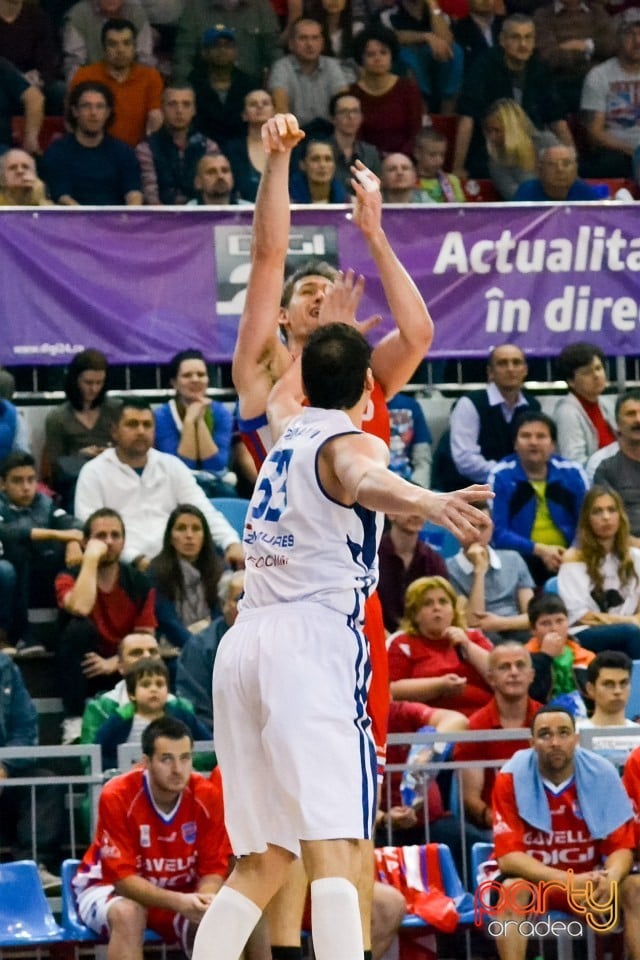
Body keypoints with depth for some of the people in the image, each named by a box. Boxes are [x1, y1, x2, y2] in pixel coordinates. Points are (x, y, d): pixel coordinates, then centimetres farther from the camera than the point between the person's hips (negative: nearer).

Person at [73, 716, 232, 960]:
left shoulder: (208, 797, -15)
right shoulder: (117, 796, -24)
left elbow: (213, 869, -10)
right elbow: (121, 876, -25)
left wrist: (204, 901, -35)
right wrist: (179, 902, -40)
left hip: (181, 895, 3)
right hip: (110, 889, -3)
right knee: (127, 914, -37)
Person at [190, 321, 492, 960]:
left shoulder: (290, 431, 20)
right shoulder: (351, 442, -2)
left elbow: (281, 398, 47)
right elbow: (362, 480, -28)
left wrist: (320, 344, 64)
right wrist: (427, 500, -48)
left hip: (242, 643, 8)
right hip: (310, 640, -8)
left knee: (263, 860, 15)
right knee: (333, 847, -20)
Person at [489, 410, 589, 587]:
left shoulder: (572, 473, 7)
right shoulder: (501, 476, 0)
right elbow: (498, 532, -6)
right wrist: (539, 550, -18)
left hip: (567, 558, 2)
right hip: (520, 558, -2)